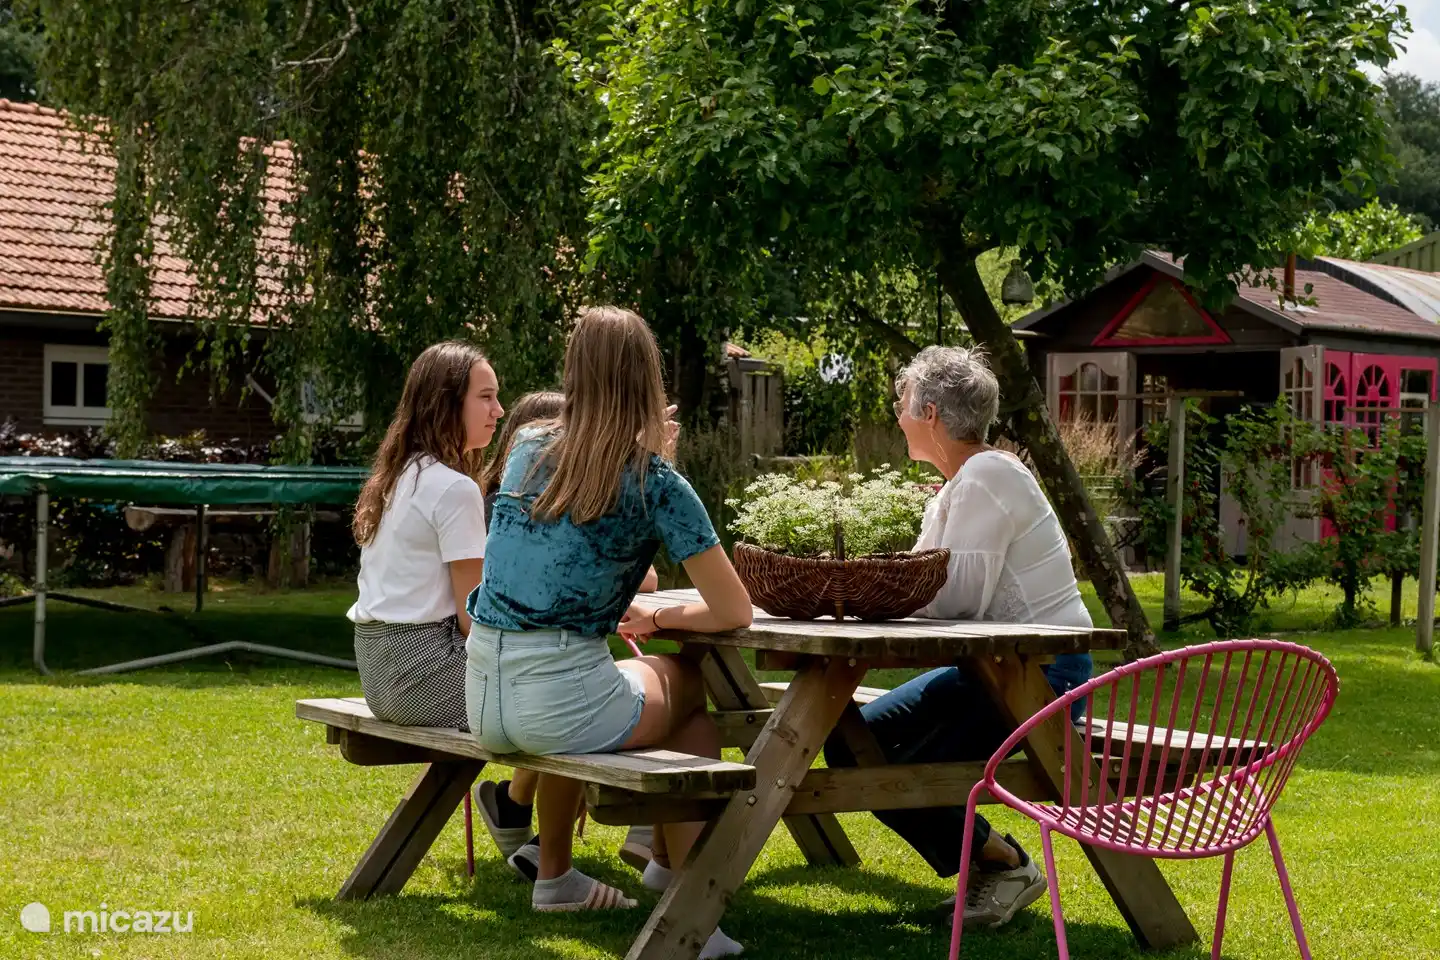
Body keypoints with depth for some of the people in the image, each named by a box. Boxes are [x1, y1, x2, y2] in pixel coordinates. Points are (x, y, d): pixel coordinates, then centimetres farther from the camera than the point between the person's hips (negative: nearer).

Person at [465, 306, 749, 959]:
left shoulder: (527, 451, 9)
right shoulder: (655, 483, -6)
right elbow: (734, 612, -3)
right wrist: (658, 619, 14)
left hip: (483, 703, 6)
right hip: (562, 699, -6)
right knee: (694, 690, 24)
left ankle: (554, 876, 47)